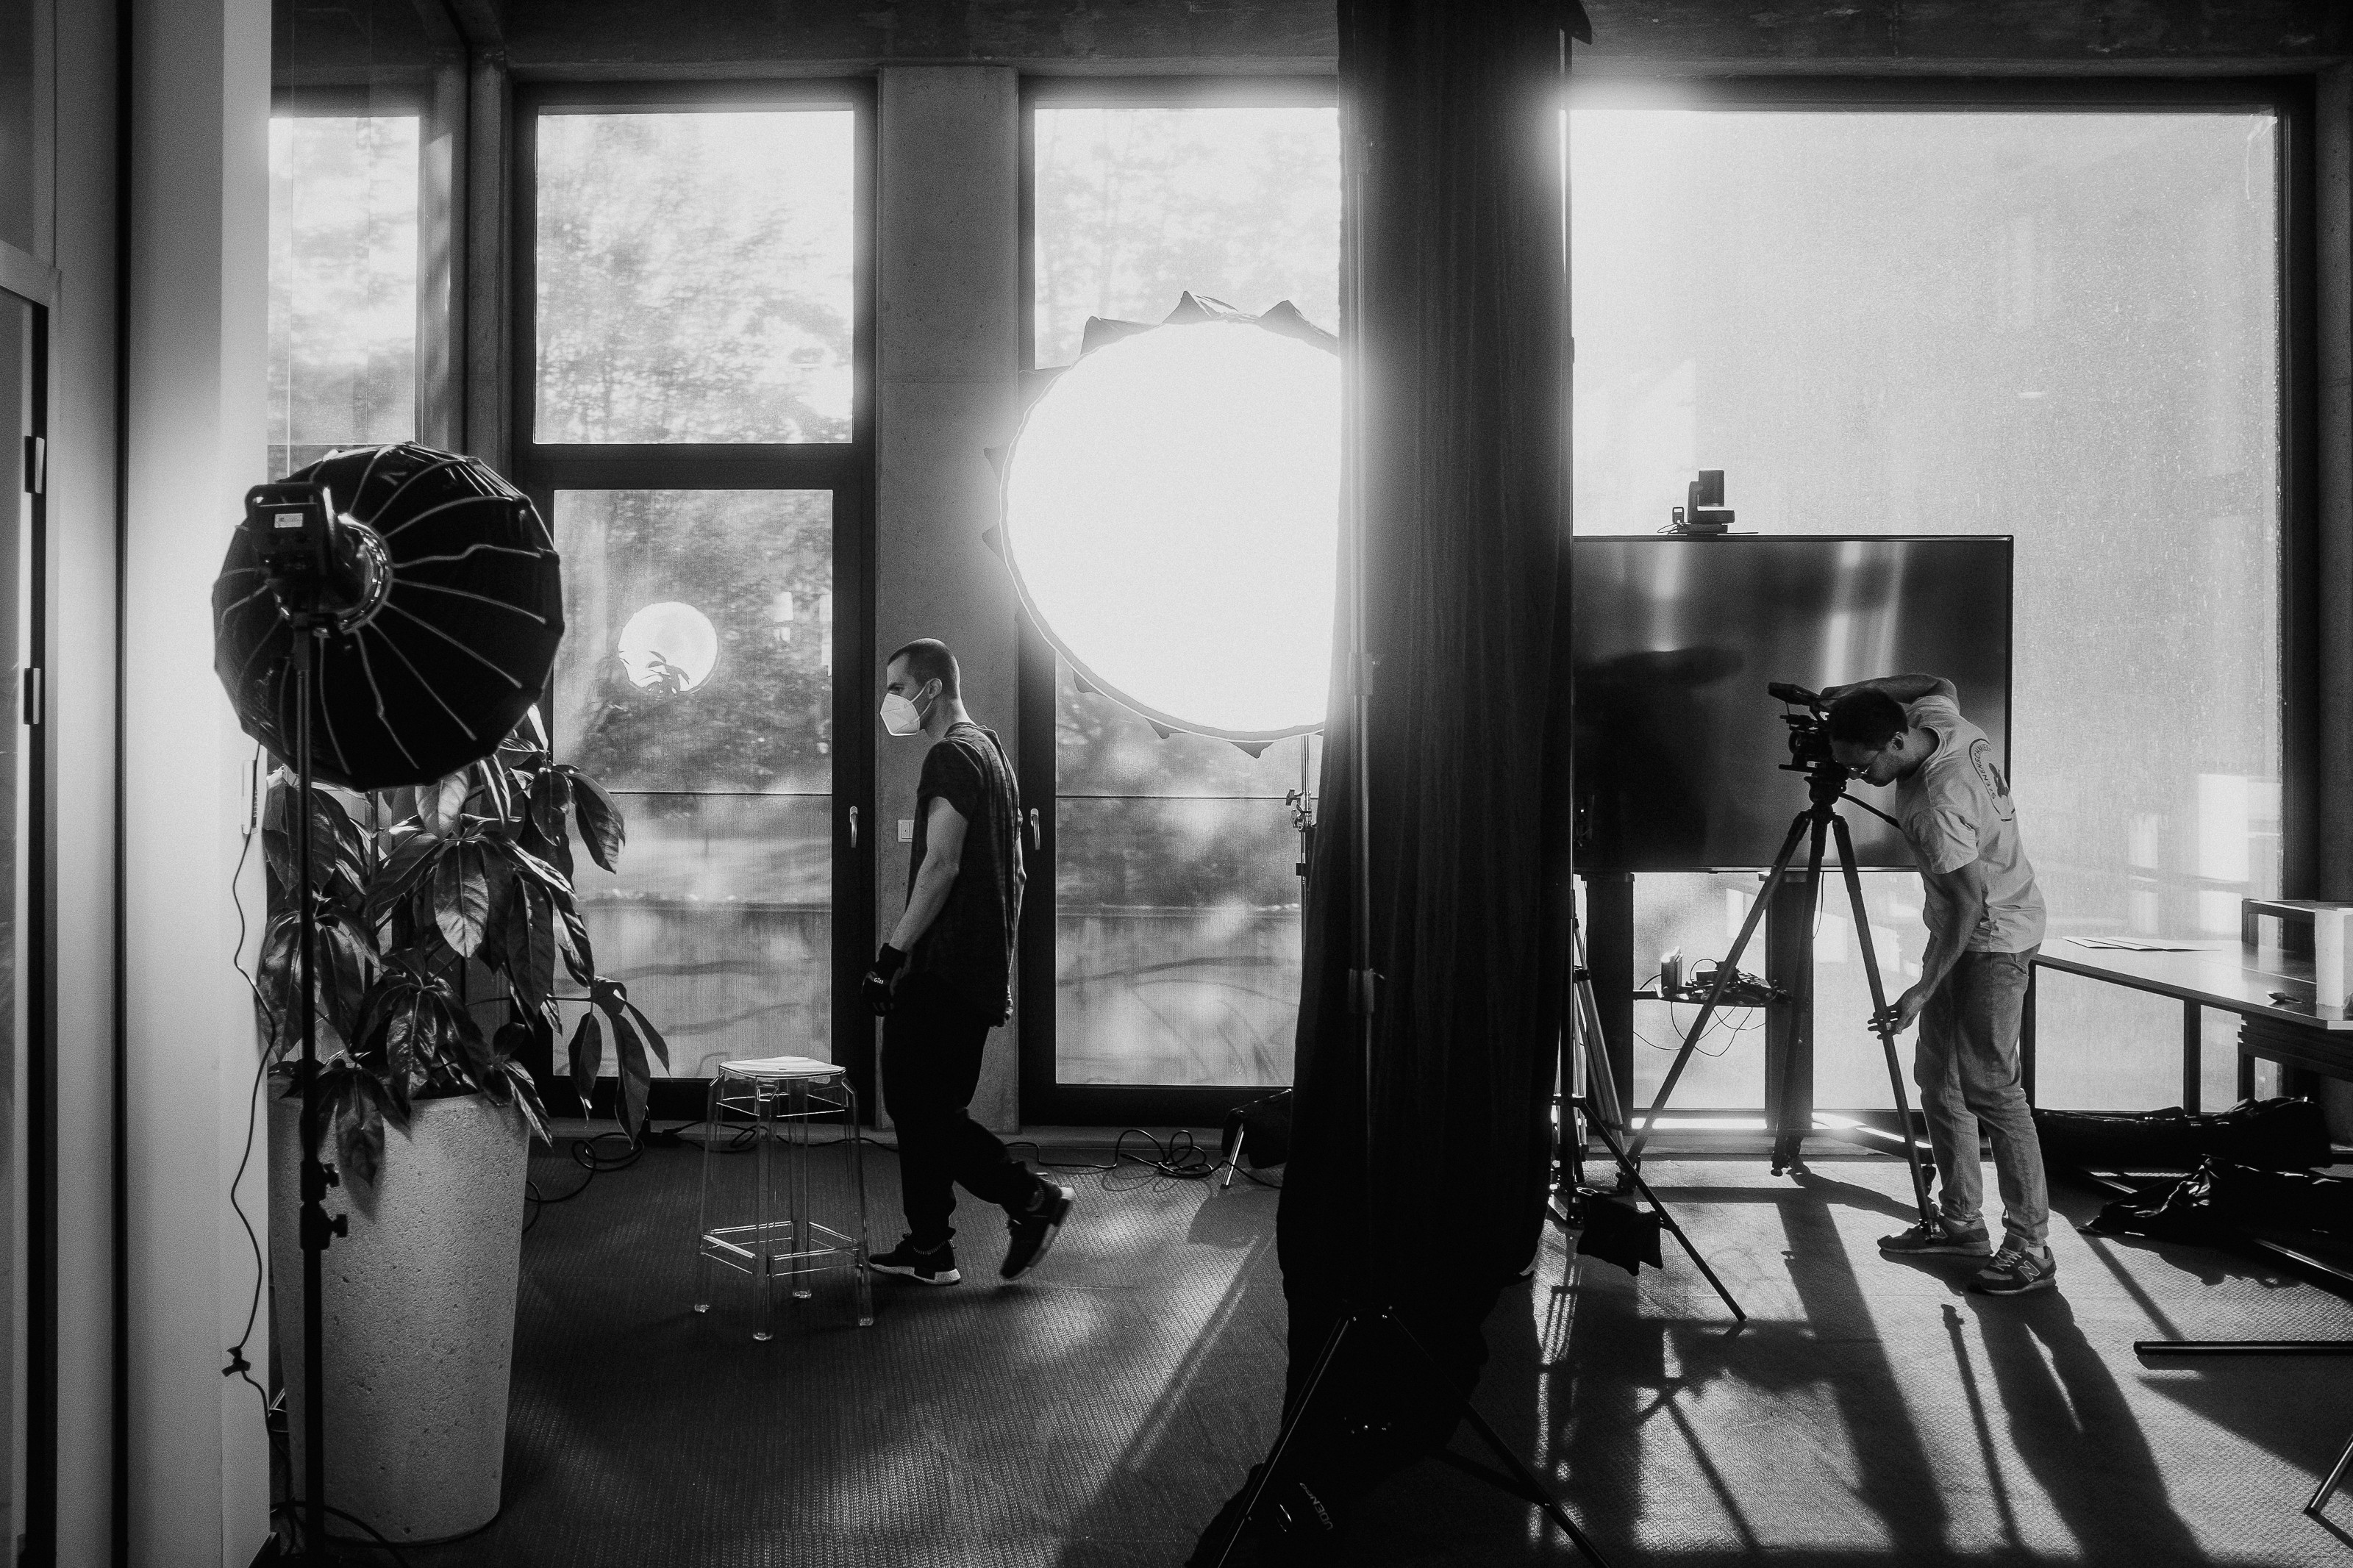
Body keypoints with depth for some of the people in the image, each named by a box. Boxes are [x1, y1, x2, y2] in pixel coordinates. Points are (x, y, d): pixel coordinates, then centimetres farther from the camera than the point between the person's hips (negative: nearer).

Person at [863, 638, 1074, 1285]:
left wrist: (893, 952, -21)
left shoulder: (951, 757, -12)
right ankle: (928, 1249, 17)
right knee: (924, 1104, 12)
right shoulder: (990, 752, 19)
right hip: (979, 966, 10)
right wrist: (1000, 974, 24)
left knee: (920, 1105, -5)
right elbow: (1011, 872, 21)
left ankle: (1032, 1196, 1)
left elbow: (941, 865, -22)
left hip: (944, 967, -10)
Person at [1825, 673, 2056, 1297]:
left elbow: (1969, 902, -28)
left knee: (1989, 1085, -11)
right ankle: (1960, 1221, 20)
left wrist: (1924, 990, -24)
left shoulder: (1937, 808, -31)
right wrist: (1853, 695, 14)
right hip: (1962, 931, 10)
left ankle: (2031, 1248, -4)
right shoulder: (1937, 716, -6)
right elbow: (1941, 684, 19)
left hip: (1994, 938, -10)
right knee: (1937, 1077, 11)